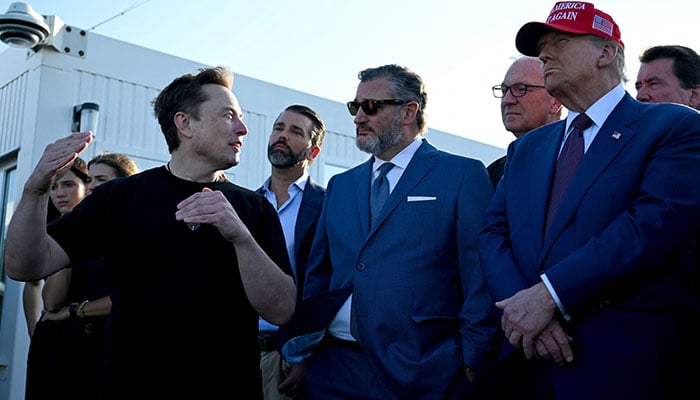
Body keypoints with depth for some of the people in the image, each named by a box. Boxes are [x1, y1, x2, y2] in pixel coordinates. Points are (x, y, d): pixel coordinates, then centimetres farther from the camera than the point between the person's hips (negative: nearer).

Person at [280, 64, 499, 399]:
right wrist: (298, 351, 4)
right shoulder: (339, 185, 16)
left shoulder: (464, 175, -1)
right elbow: (318, 276, 15)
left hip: (425, 372, -4)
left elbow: (480, 276, -8)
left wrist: (471, 362, -15)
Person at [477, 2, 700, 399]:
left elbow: (660, 221, -17)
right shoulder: (527, 147, 15)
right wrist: (522, 304, -14)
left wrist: (549, 294, -21)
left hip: (626, 364, -4)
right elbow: (493, 234, 5)